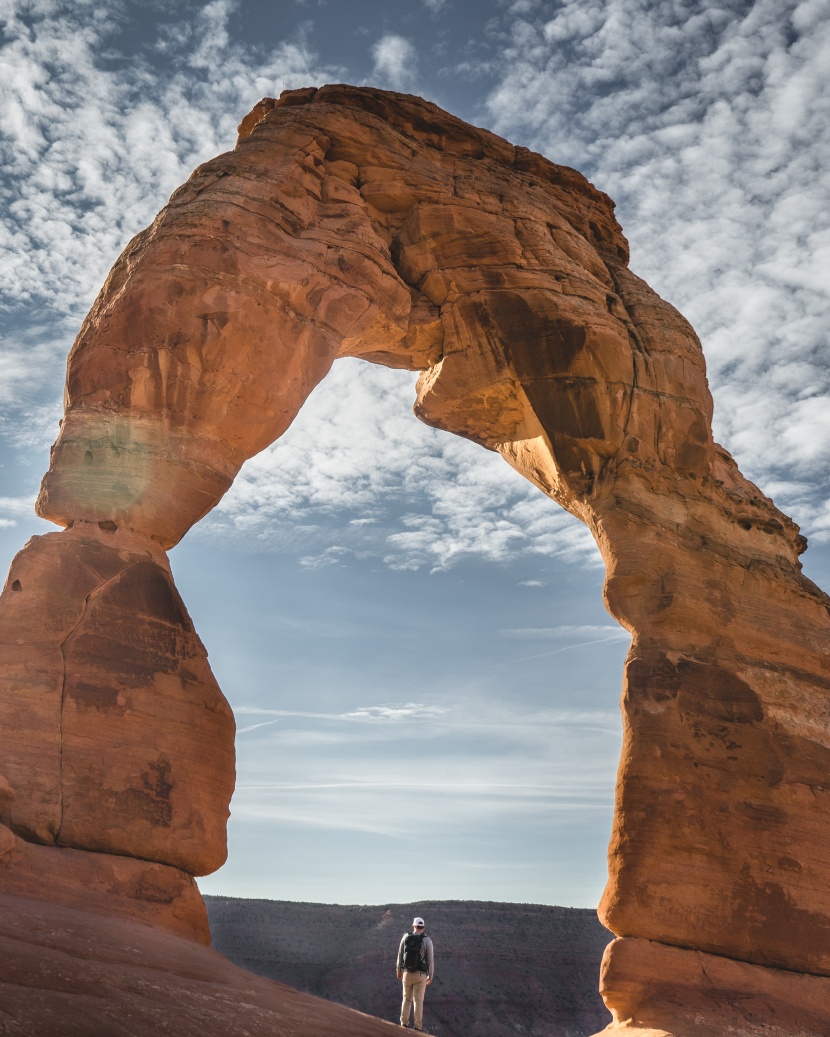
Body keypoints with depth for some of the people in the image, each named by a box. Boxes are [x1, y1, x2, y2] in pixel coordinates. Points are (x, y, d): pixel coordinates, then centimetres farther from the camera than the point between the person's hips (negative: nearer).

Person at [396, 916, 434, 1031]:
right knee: (418, 1001, 7)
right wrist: (430, 976, 4)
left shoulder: (406, 937, -3)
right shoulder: (427, 940, -11)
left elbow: (400, 955, 5)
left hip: (407, 973, 2)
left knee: (407, 998, 19)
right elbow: (430, 959, -9)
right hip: (420, 975, -2)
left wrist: (398, 970, 19)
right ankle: (418, 1027, 8)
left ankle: (404, 1024, 18)